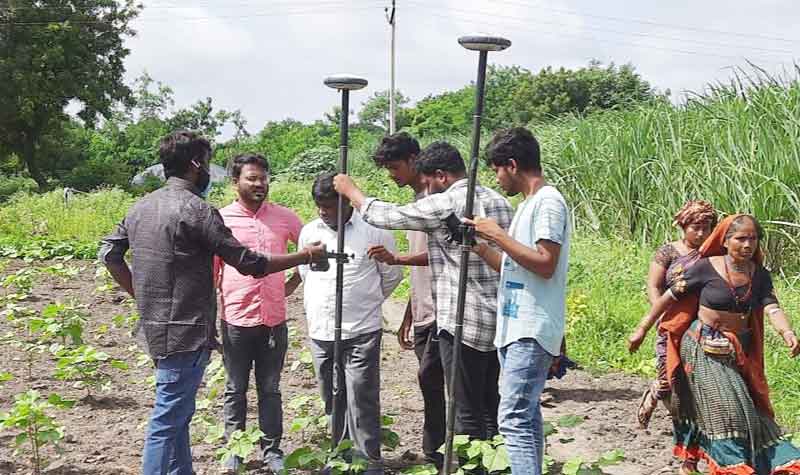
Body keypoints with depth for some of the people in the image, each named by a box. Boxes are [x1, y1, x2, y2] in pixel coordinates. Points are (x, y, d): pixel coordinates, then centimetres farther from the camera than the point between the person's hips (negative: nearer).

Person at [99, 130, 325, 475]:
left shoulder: (141, 206, 10)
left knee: (177, 414, 19)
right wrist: (306, 256, -5)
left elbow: (109, 253, 15)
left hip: (155, 327, 9)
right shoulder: (195, 208, -15)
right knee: (168, 421, -3)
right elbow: (248, 263, -14)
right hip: (185, 333, -9)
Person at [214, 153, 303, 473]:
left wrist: (293, 283, 6)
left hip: (274, 319, 2)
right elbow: (210, 272, 3)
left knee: (270, 389, 12)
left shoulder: (284, 217, 2)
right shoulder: (221, 219, -3)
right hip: (236, 320, -1)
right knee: (235, 389, 10)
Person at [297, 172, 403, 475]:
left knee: (362, 402, -4)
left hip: (361, 333, -5)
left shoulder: (373, 231, -8)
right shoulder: (309, 232, 6)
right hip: (320, 333, 5)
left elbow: (392, 275, 4)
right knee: (332, 401, 15)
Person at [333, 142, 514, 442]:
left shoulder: (444, 205, -13)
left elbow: (384, 216, -4)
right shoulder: (500, 202, 9)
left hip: (464, 324, -7)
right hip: (500, 322, 8)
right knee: (492, 409, 14)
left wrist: (349, 190, 13)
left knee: (467, 412, 1)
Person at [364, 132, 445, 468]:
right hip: (422, 315, 9)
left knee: (430, 380, -11)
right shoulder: (417, 201, 19)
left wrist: (396, 259, -26)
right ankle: (439, 455, 15)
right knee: (433, 386, 9)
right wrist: (408, 317, 20)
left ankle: (434, 457, -1)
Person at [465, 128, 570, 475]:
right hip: (515, 329, 10)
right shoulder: (528, 204, 18)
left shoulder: (548, 202, -11)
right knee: (527, 416, 14)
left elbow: (545, 265, -21)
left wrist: (497, 234, -16)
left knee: (514, 419, -14)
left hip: (531, 332, -10)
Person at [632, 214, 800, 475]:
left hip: (738, 352, 5)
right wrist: (642, 329, -5)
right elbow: (668, 297, -7)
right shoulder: (706, 267, -12)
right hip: (703, 347, -5)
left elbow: (772, 307, -15)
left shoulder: (759, 275, 0)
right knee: (724, 408, -9)